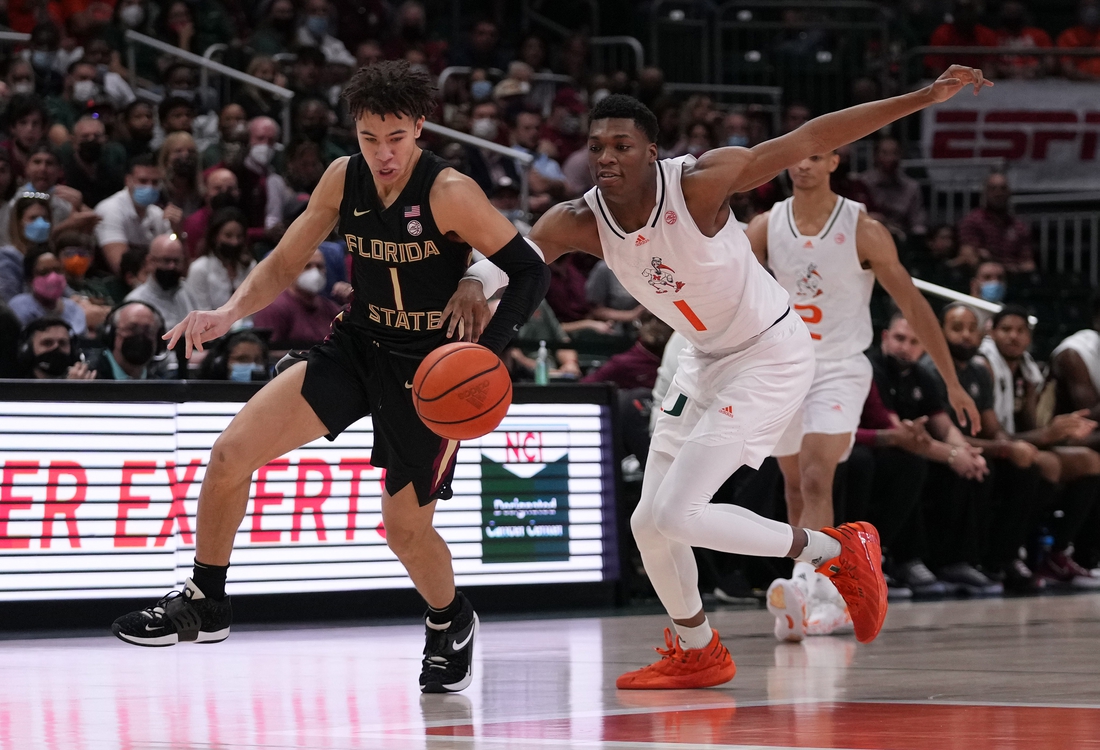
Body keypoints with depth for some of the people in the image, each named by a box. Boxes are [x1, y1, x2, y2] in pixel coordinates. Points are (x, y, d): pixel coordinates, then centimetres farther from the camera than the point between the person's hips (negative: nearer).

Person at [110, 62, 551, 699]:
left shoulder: (449, 193, -21)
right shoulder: (344, 180, -4)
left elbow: (531, 271, -18)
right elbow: (285, 264, 5)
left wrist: (486, 352, -30)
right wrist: (232, 313, -14)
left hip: (430, 369, -5)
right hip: (360, 344, 5)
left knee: (406, 529, 2)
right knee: (232, 452, -9)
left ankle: (451, 623, 36)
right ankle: (205, 604, 8)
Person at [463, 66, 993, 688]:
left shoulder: (701, 182, -26)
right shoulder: (578, 223, -12)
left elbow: (810, 139, -21)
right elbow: (508, 264, -22)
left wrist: (926, 97, -21)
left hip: (772, 356, -7)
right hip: (706, 359, 7)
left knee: (675, 514, -17)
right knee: (651, 524, 8)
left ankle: (838, 550, 0)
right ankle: (696, 654, 32)